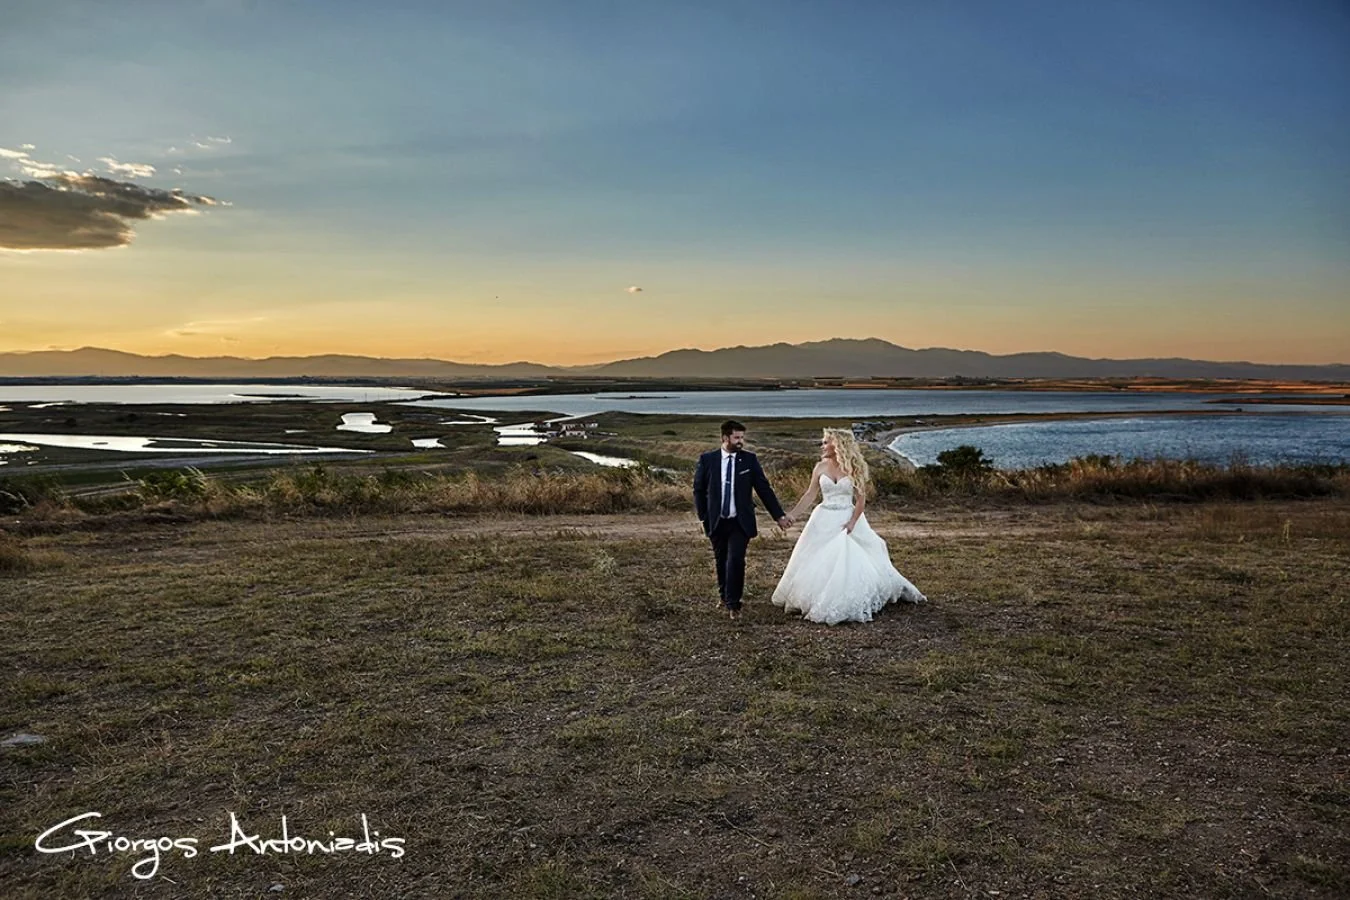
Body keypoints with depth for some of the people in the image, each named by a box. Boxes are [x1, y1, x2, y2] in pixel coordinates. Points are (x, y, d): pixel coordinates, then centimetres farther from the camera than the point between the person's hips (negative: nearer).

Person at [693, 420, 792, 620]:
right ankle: (723, 595, 35)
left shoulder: (749, 459, -1)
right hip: (717, 522, 1)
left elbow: (764, 489, 2)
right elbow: (698, 490, 5)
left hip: (741, 522, -1)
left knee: (736, 560, -12)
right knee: (721, 561, 12)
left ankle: (733, 604, 1)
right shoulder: (707, 459, -2)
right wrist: (703, 517, 2)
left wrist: (779, 515, 0)